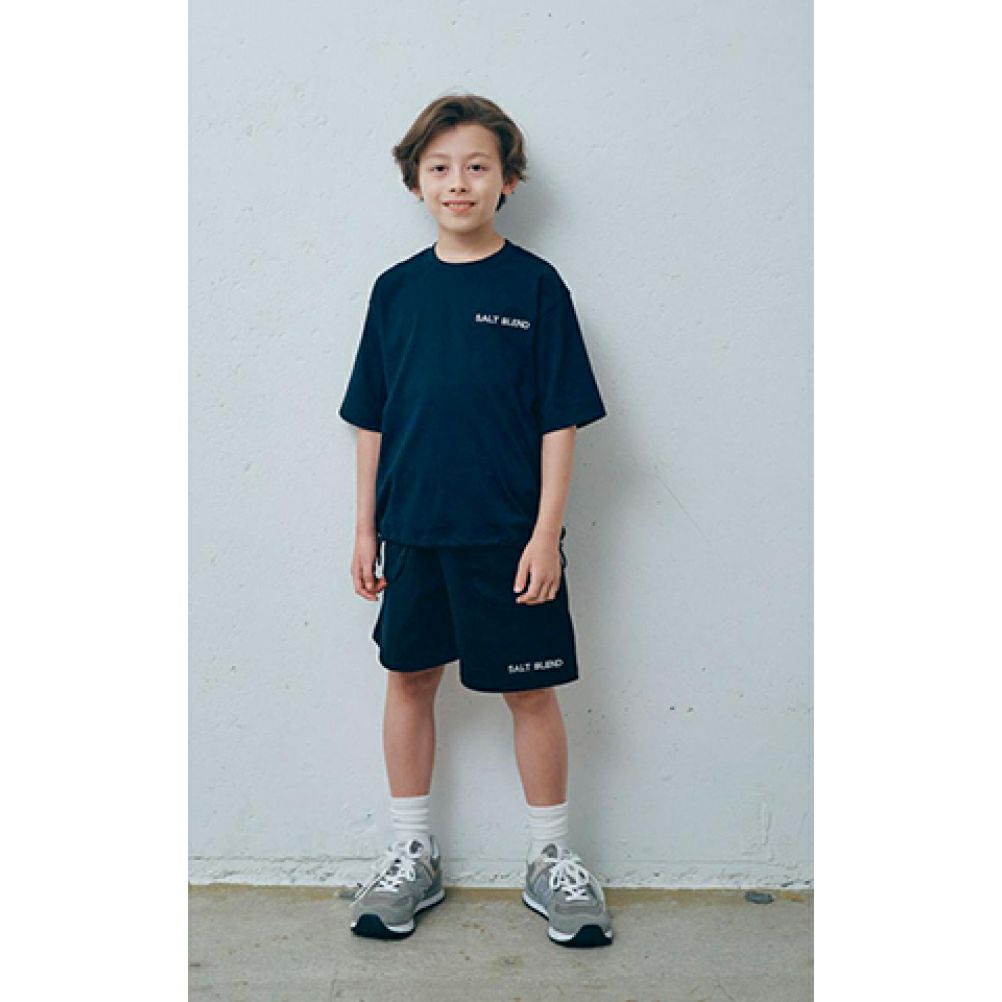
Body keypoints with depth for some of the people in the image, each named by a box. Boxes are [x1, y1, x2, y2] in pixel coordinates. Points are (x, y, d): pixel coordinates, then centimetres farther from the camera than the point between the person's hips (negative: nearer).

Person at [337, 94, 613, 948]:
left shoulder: (535, 285, -3)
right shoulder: (396, 289, 6)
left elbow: (560, 421, -5)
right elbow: (373, 419, 9)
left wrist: (546, 533, -10)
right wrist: (366, 527, 7)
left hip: (509, 534, -3)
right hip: (413, 531, 3)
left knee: (530, 690, 5)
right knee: (409, 679, 10)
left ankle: (553, 862, 24)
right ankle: (413, 856, 28)